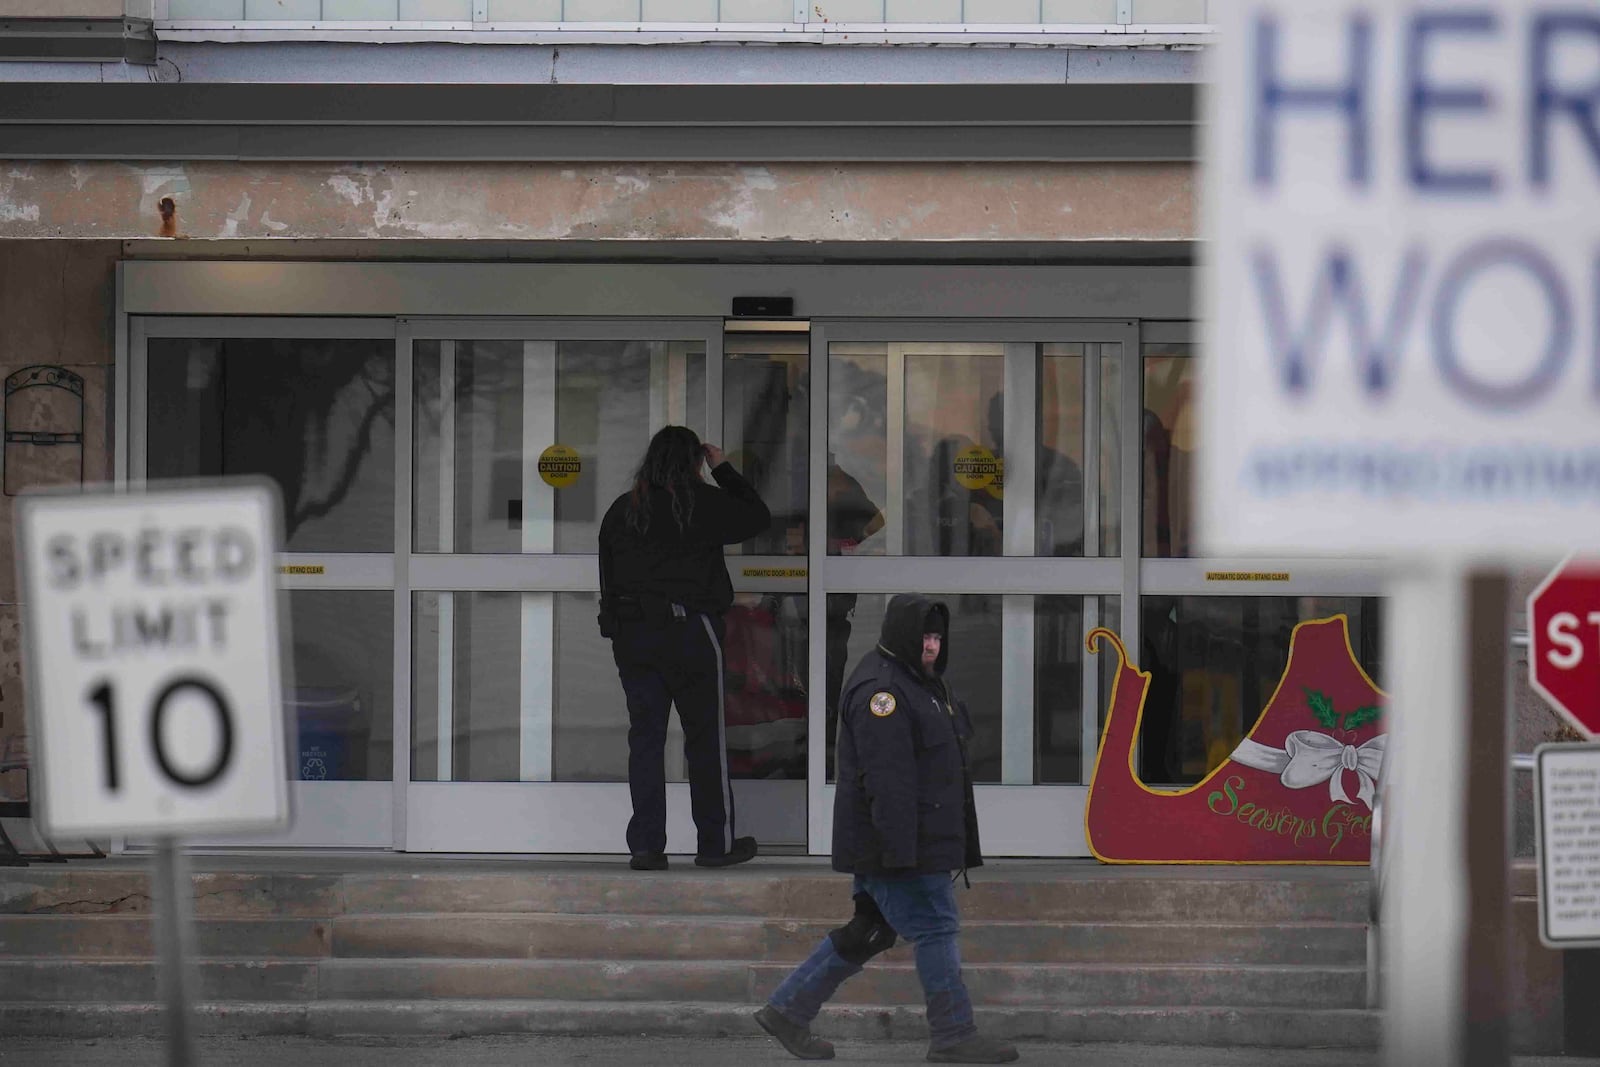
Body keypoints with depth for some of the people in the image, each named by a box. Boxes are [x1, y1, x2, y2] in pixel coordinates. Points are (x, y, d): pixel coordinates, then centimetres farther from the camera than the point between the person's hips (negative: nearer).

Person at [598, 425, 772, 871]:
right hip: (687, 631, -4)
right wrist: (724, 469, 15)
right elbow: (757, 516, 8)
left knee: (645, 736, 5)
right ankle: (716, 842, 10)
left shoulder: (621, 509, 9)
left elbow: (607, 578, 10)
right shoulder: (700, 503, -5)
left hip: (630, 634, 4)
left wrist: (617, 625, 16)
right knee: (705, 737, 5)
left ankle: (645, 845, 1)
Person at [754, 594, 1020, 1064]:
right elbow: (886, 778, -23)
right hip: (894, 845, -11)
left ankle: (787, 1010, 17)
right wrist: (899, 849, -27)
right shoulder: (880, 689, -17)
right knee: (935, 928, -5)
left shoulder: (920, 682, 18)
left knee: (868, 932, 12)